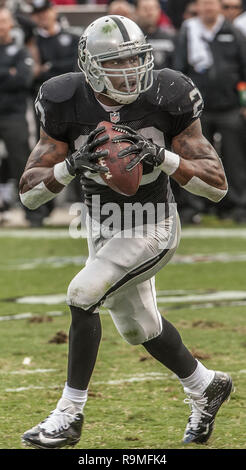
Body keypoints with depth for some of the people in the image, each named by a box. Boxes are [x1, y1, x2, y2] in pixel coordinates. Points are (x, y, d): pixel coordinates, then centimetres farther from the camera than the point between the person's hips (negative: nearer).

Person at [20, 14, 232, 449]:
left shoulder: (165, 100, -21)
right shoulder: (68, 106, -16)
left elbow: (217, 186, -19)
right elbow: (29, 193, -16)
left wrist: (163, 158, -34)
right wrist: (72, 164, -34)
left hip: (152, 228, -5)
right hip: (103, 228, 5)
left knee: (82, 295, -21)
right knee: (138, 326, 19)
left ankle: (69, 416, -10)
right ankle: (205, 386, 45)